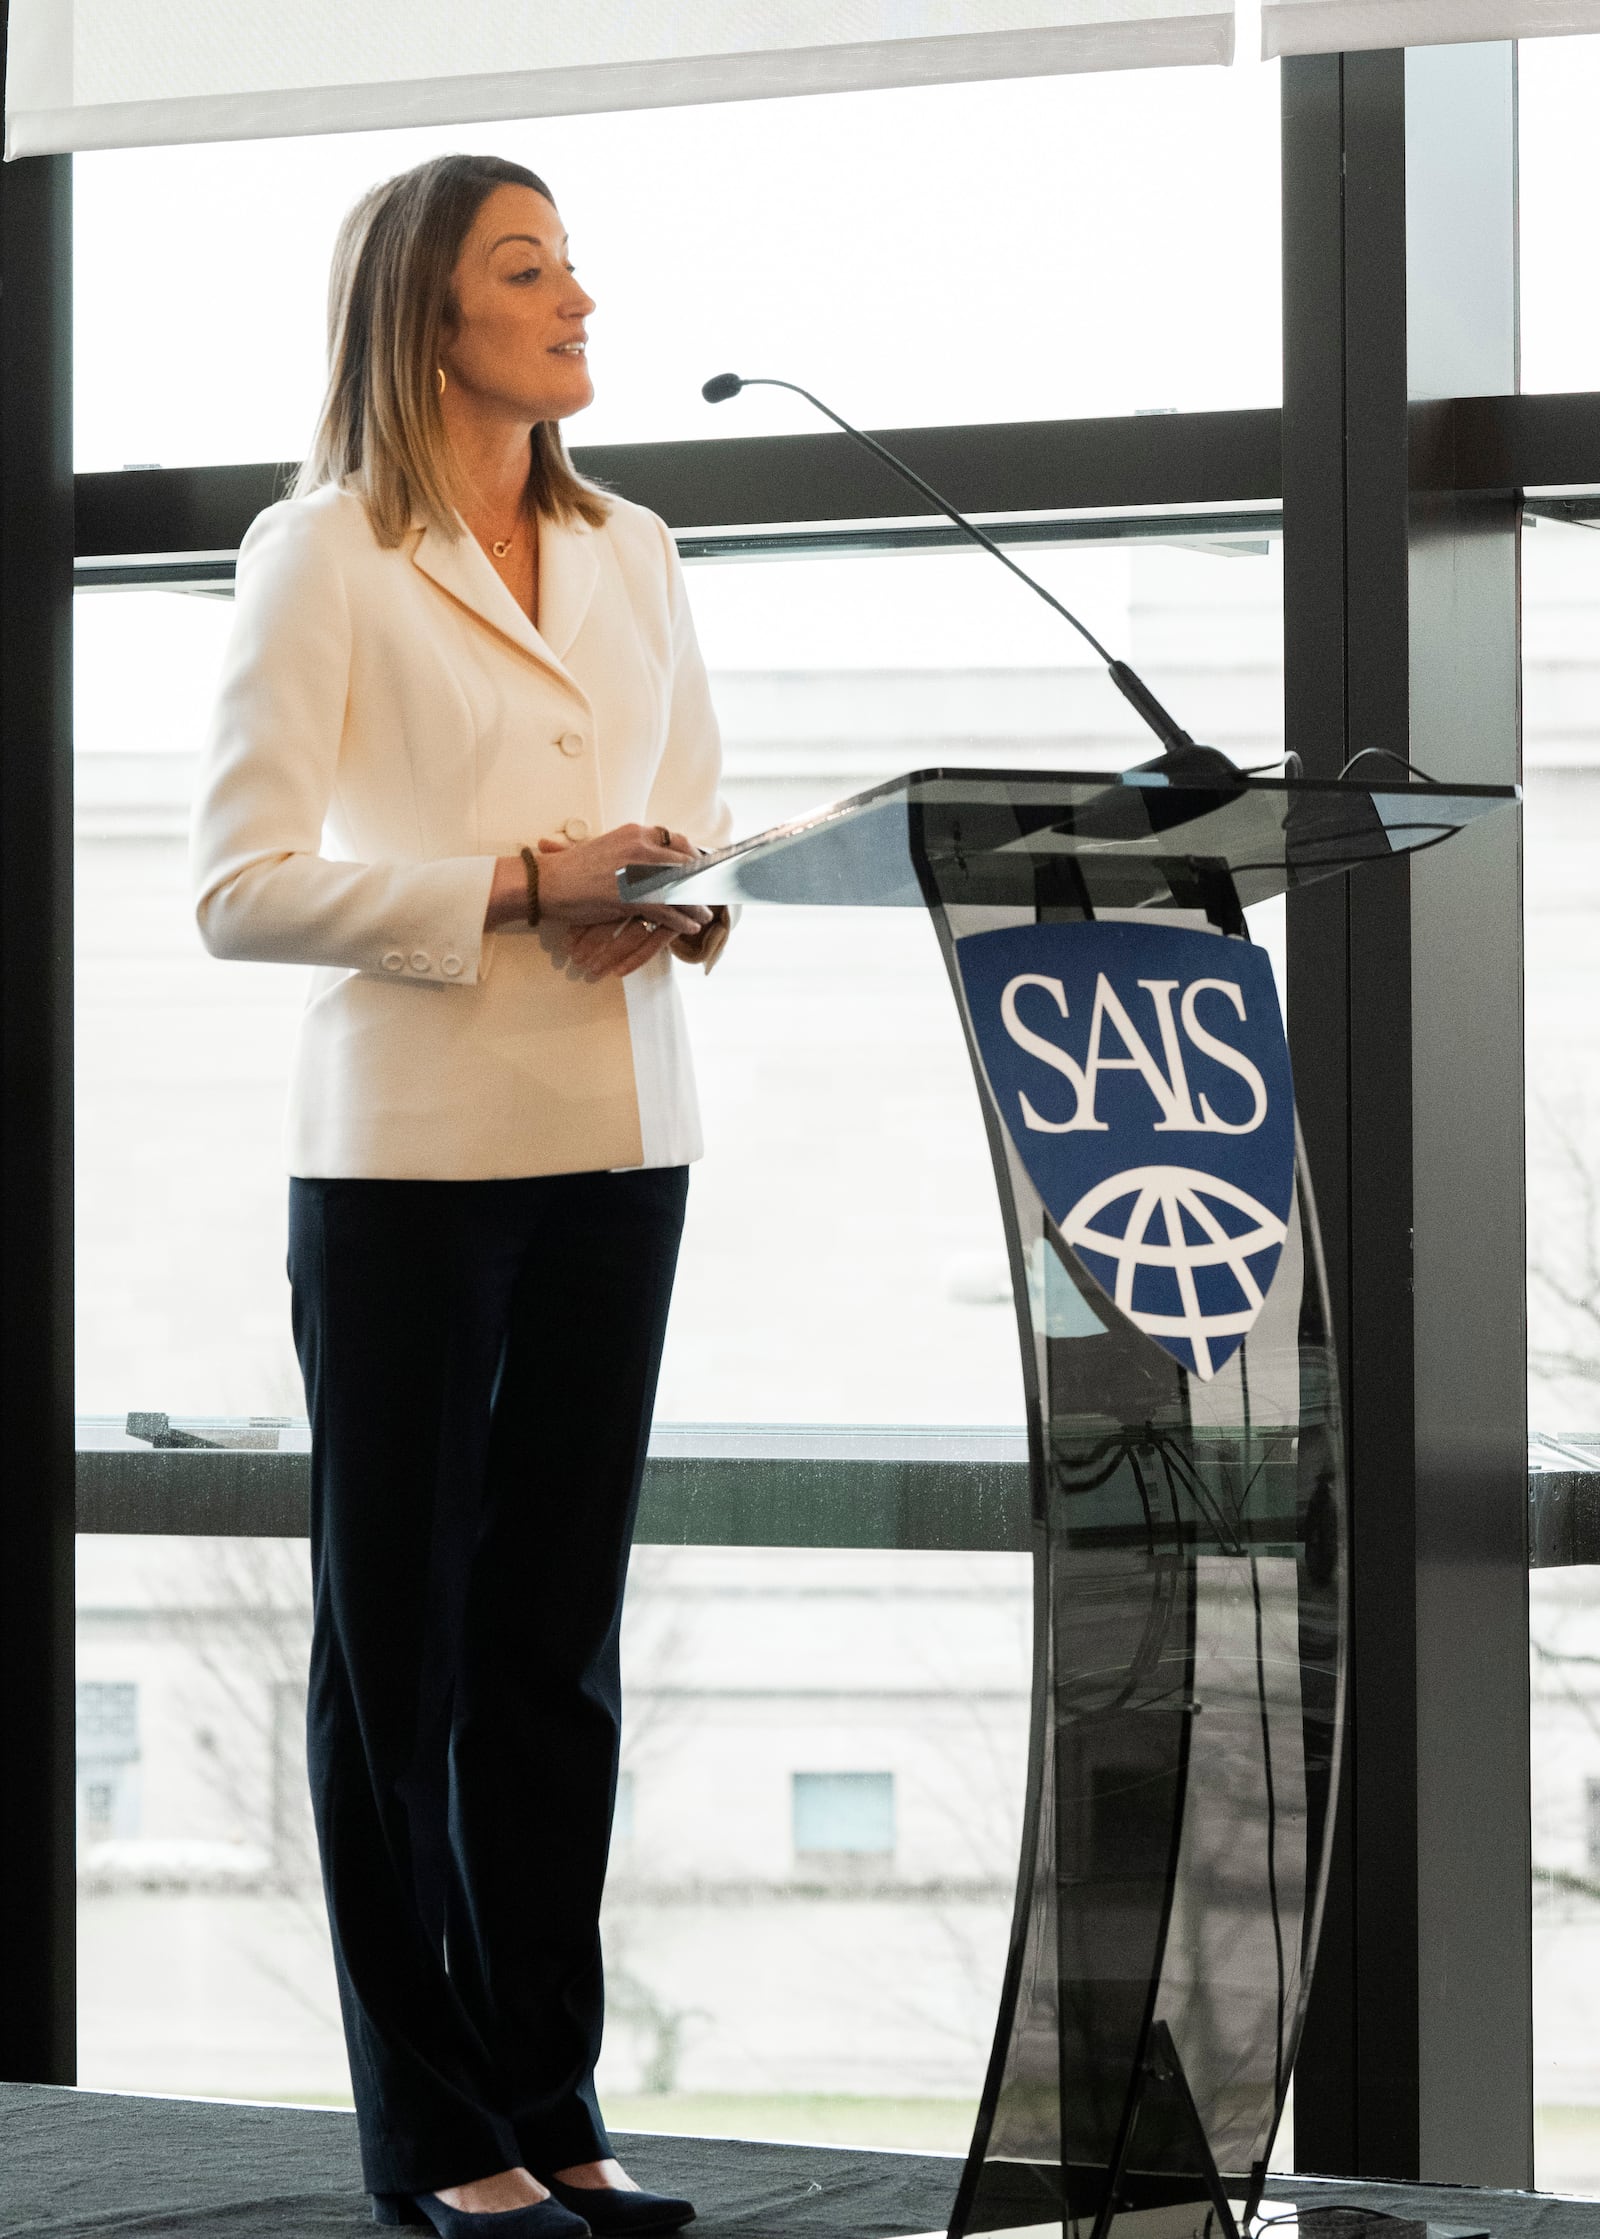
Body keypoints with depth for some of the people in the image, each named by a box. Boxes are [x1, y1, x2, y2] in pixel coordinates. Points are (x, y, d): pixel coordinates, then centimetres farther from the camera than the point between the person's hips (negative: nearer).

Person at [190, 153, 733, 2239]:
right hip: (408, 1146, -5)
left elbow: (699, 820, 18)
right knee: (398, 1640, 2)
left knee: (560, 1640, 9)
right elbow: (241, 882, -11)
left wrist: (685, 901, -5)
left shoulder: (632, 556, 13)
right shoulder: (321, 558, -5)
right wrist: (511, 890, -18)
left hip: (618, 1142, 6)